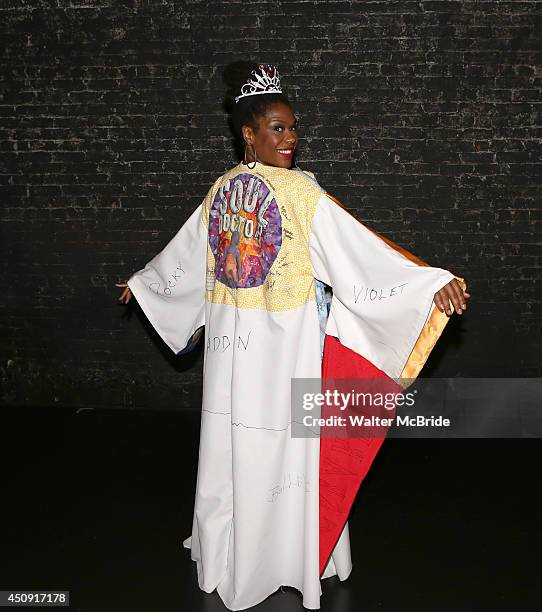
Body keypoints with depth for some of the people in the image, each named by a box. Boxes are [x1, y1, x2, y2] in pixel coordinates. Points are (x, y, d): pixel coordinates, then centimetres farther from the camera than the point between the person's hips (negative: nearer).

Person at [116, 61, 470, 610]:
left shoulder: (220, 191, 5)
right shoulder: (300, 190, -14)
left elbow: (184, 255, 17)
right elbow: (357, 250, -22)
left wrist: (142, 282, 36)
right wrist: (434, 283, -23)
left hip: (230, 341, 6)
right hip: (286, 343, -6)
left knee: (231, 441, 17)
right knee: (285, 441, 7)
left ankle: (224, 554, 36)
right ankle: (290, 553, 25)